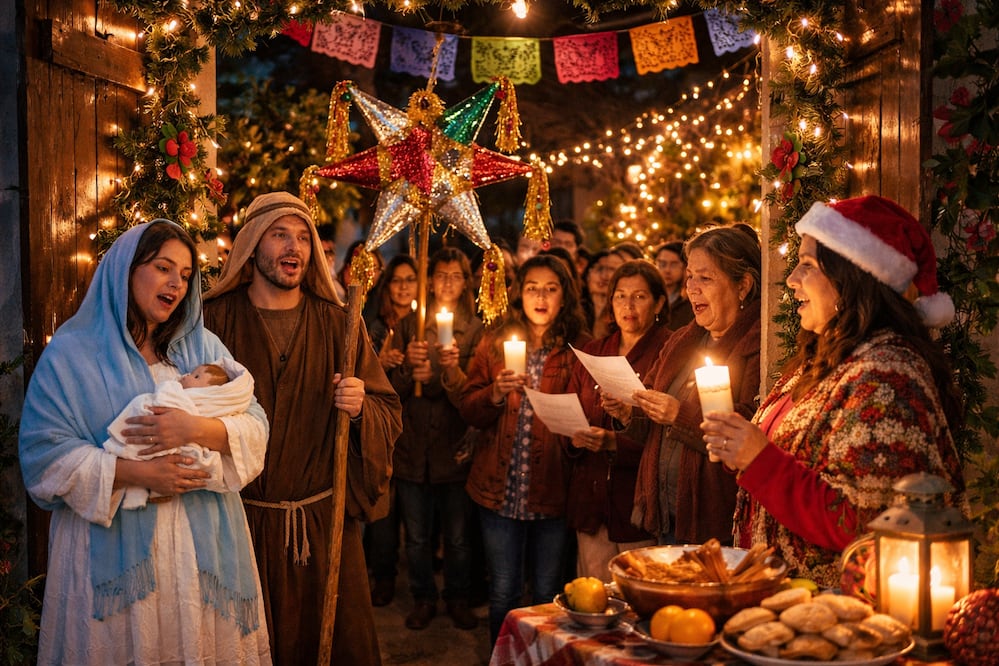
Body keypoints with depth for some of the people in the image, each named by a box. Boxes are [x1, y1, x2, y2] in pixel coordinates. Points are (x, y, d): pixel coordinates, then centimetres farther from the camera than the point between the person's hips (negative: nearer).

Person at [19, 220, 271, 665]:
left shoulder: (204, 348, 9)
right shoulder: (71, 353, 0)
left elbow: (256, 428, 1)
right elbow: (44, 454, -8)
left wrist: (199, 429, -19)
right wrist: (136, 472, -18)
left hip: (205, 544, 3)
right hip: (114, 549, -2)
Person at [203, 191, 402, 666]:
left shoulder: (336, 324, 4)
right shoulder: (215, 319, -1)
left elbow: (390, 414, 3)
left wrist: (360, 409, -16)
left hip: (323, 523, 2)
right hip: (242, 522, -1)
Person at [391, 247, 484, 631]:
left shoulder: (476, 329, 2)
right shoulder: (409, 325, 7)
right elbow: (393, 389, 6)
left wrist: (453, 371, -23)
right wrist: (409, 369, -14)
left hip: (455, 445, -1)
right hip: (413, 445, 1)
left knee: (458, 535, 7)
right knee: (416, 536, 10)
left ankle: (458, 598, 28)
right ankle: (423, 598, 30)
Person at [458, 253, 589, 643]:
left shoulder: (580, 348, -1)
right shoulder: (494, 342, 5)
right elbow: (468, 410, 1)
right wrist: (495, 394, -18)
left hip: (552, 489, -1)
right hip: (499, 489, 1)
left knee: (548, 593, 11)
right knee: (503, 592, 11)